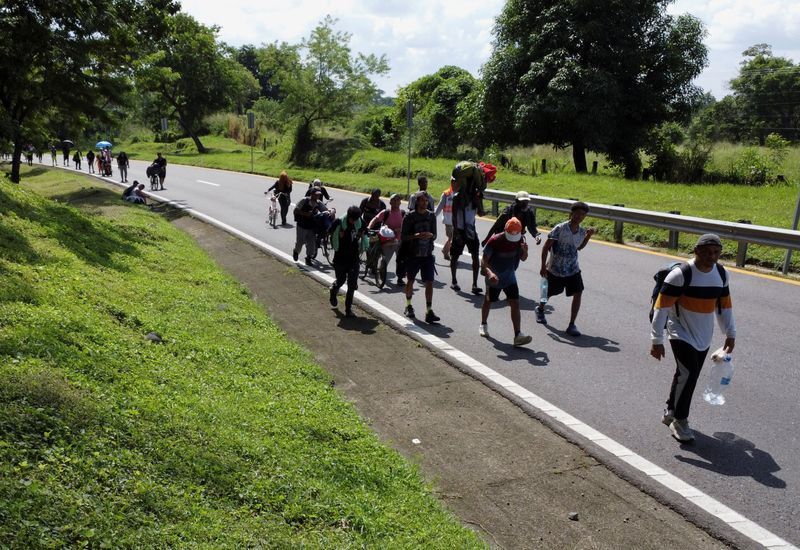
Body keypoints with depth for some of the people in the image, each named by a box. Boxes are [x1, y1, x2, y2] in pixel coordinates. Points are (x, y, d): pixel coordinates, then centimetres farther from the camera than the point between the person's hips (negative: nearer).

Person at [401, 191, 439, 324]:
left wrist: (430, 235, -14)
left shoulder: (431, 216, 5)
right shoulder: (409, 216, -5)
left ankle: (429, 311, -5)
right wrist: (416, 236, -23)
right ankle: (408, 306, 34)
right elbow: (403, 236, -6)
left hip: (427, 254, 2)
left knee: (429, 283, -6)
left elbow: (434, 236, 9)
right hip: (413, 254, -2)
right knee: (410, 281, 13)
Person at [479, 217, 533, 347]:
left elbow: (523, 259, 3)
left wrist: (525, 251, -21)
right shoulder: (495, 241, -24)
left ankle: (518, 335, -13)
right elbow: (484, 261, -25)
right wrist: (489, 273, -44)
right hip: (494, 278, -3)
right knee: (488, 302, 17)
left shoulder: (520, 240, -10)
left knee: (515, 303, -10)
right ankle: (483, 325, 44)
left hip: (510, 277, 3)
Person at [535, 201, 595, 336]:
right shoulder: (560, 229, -19)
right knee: (549, 293, 16)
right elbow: (546, 247, -16)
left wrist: (589, 235, 4)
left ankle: (571, 325, -4)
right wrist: (543, 266, -19)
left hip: (573, 270, 4)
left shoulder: (581, 232, -2)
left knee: (578, 294, -12)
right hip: (555, 269, -3)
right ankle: (540, 309, 50)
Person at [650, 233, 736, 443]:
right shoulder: (681, 274, -19)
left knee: (686, 376, 11)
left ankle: (670, 412, 31)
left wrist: (730, 334, 15)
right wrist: (656, 340, -18)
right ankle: (679, 420, 0)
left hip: (703, 337, 6)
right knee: (688, 374, -16)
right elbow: (662, 306, -18)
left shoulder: (721, 274, 2)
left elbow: (724, 304, 16)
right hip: (681, 333, -6)